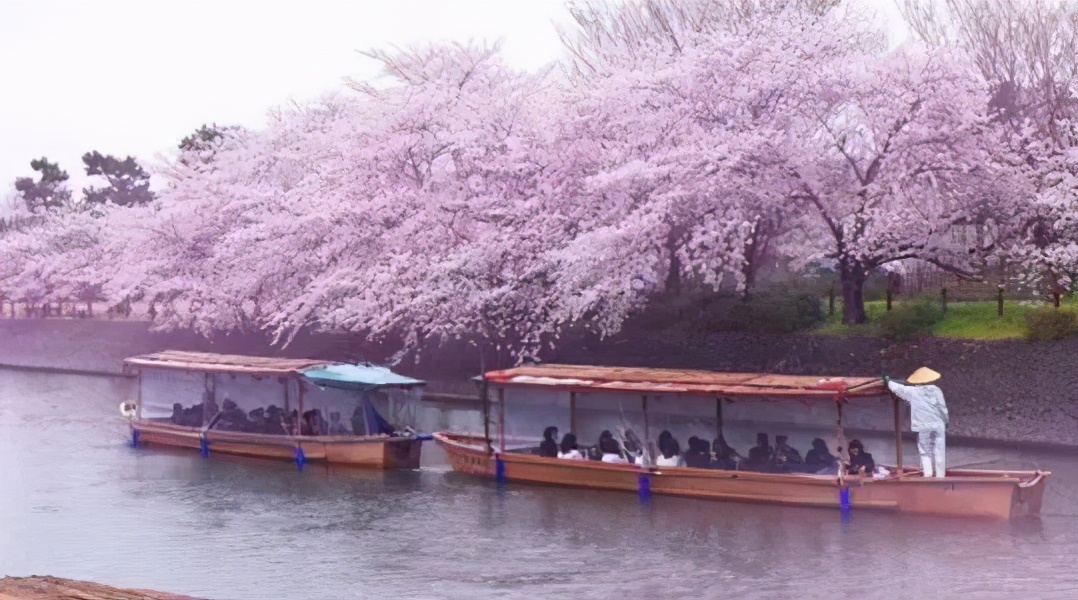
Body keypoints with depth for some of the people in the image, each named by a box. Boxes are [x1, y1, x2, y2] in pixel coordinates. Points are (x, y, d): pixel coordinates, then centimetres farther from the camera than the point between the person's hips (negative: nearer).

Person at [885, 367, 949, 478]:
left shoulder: (912, 391, -1)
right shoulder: (935, 390, 0)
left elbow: (896, 388, 9)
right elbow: (943, 407, 0)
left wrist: (888, 380, 27)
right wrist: (945, 422, 12)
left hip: (923, 426, -1)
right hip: (938, 425, 1)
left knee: (925, 452, 7)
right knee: (939, 452, 4)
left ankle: (927, 474, -6)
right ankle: (940, 476, 2)